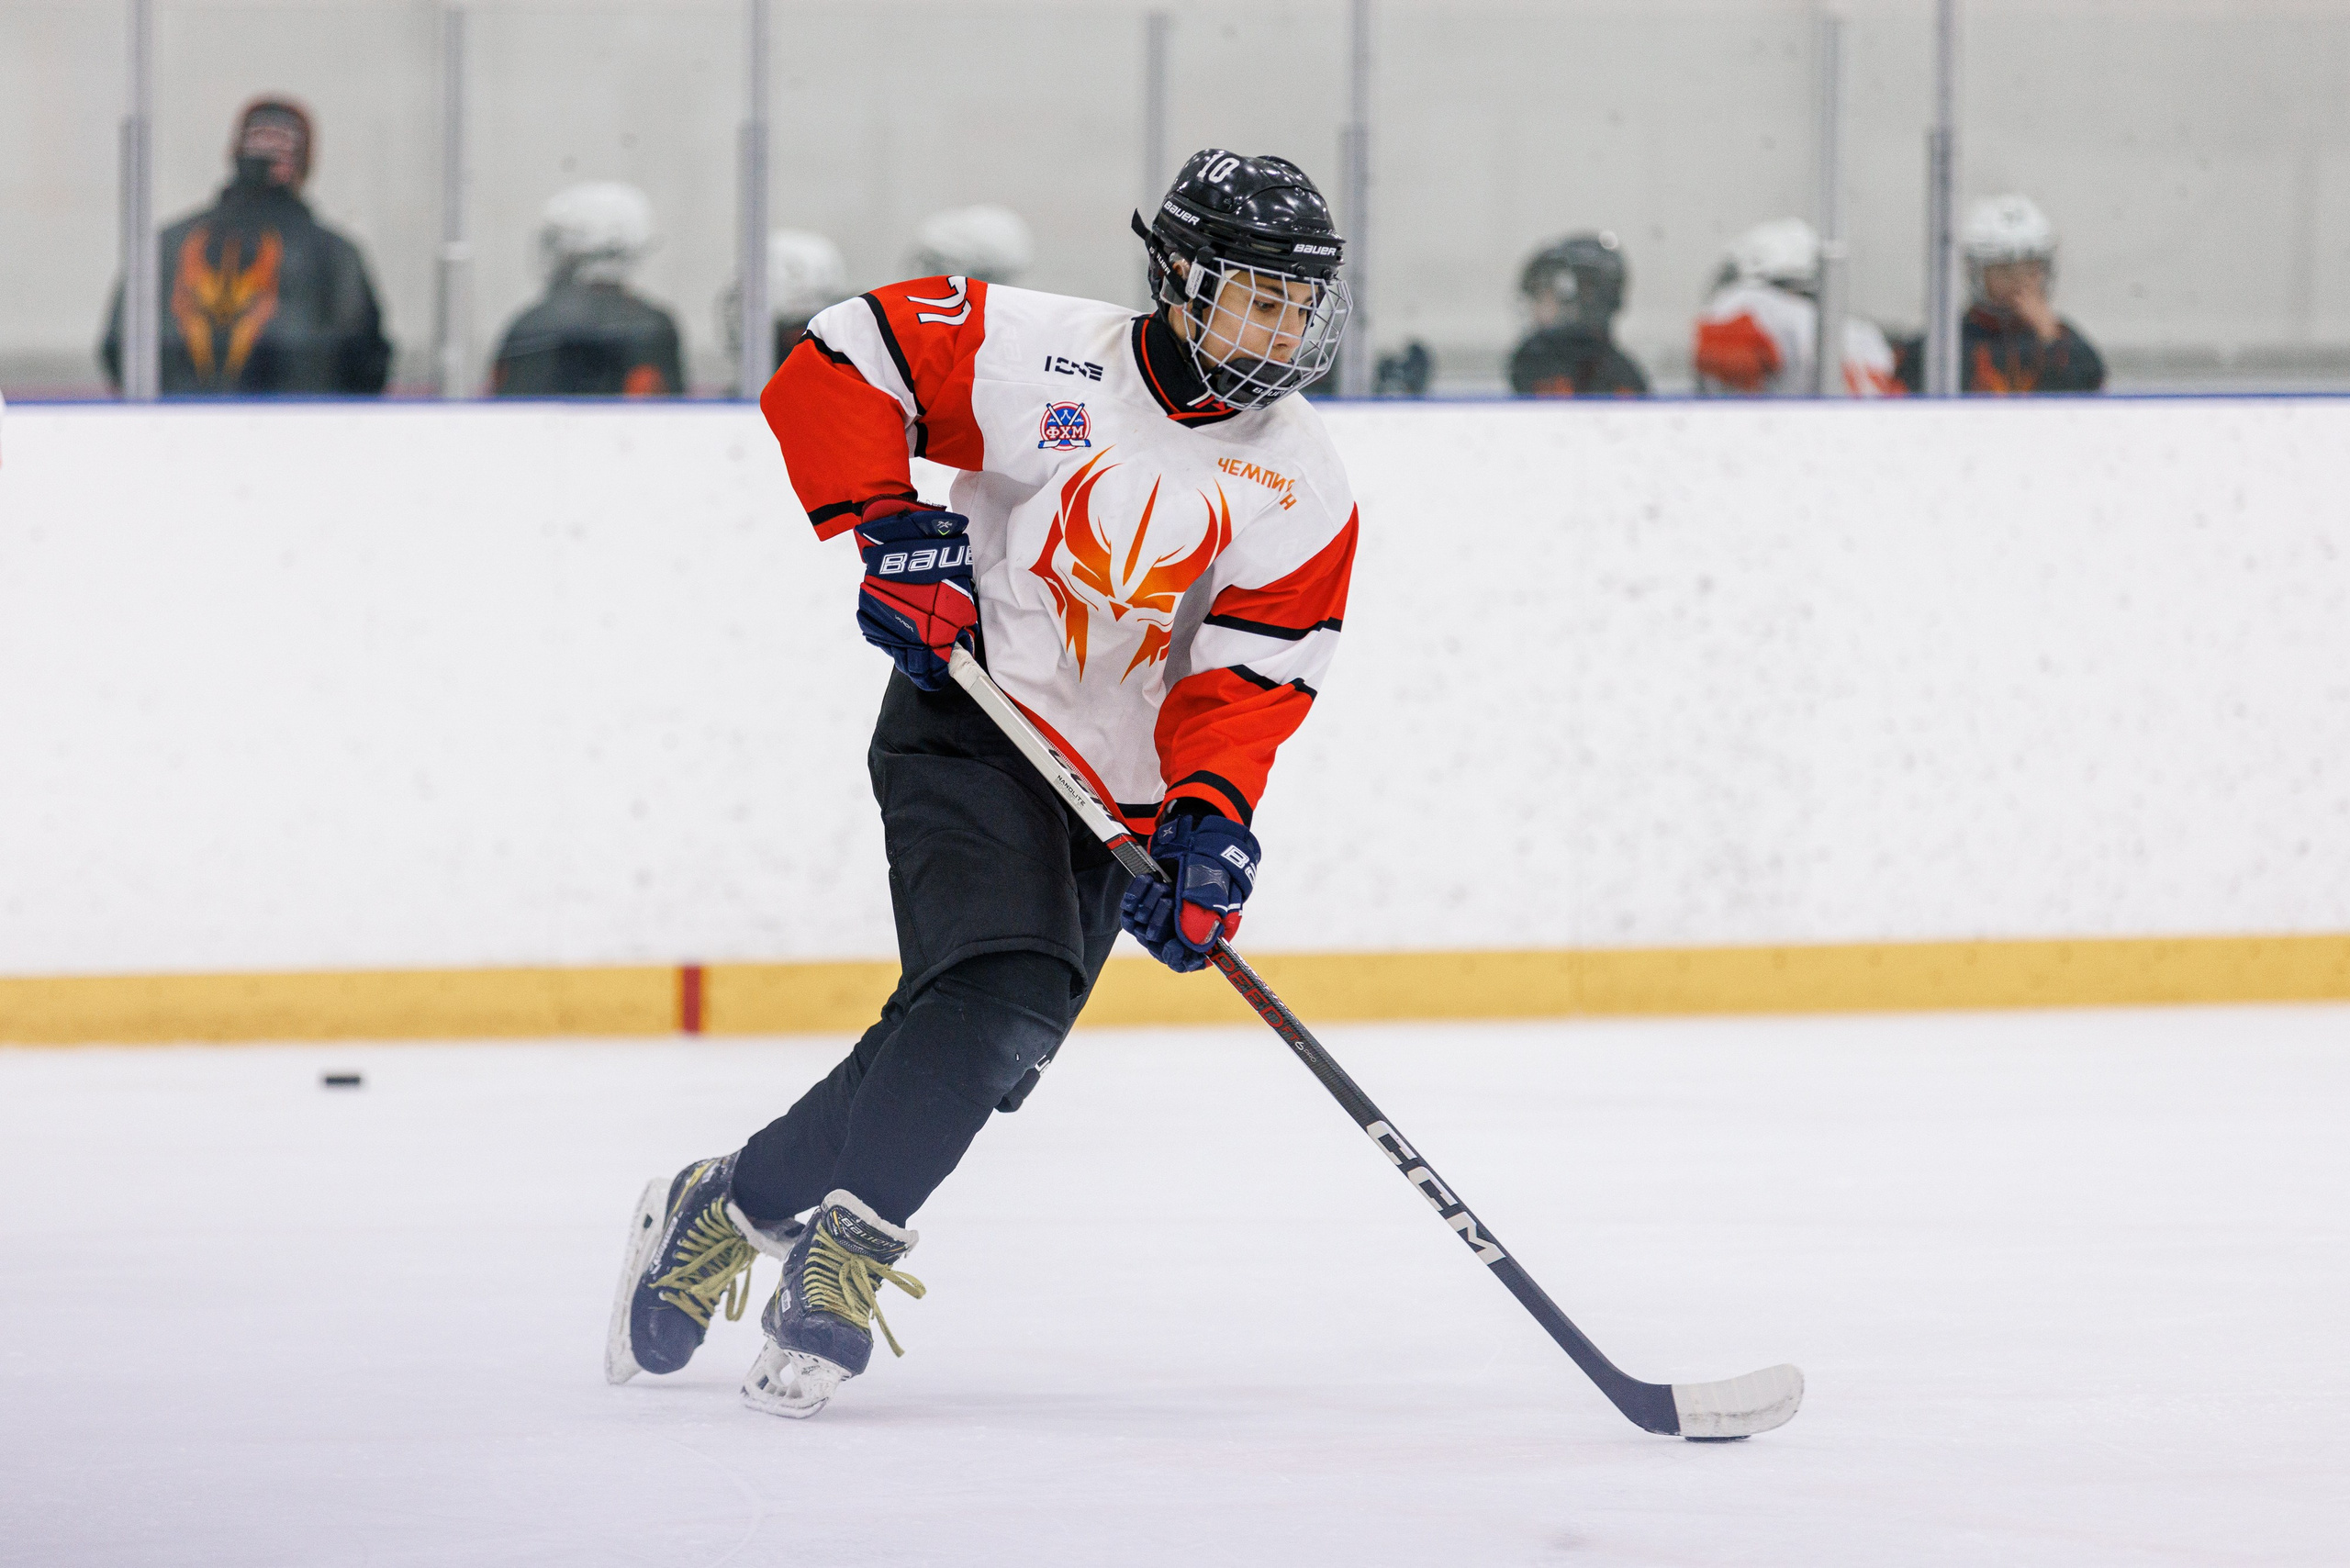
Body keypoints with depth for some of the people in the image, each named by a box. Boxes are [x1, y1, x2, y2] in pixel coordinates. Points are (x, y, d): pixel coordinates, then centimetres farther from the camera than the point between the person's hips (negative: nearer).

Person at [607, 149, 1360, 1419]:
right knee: (1001, 988, -24)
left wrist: (1208, 823, -24)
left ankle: (729, 1208, 11)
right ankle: (844, 1251, -16)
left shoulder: (1304, 492, -2)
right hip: (968, 730, -4)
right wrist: (892, 531, -17)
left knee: (981, 1048, -4)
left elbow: (1251, 680, -8)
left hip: (1115, 797, 4)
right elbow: (836, 368, -6)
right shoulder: (1035, 355, -10)